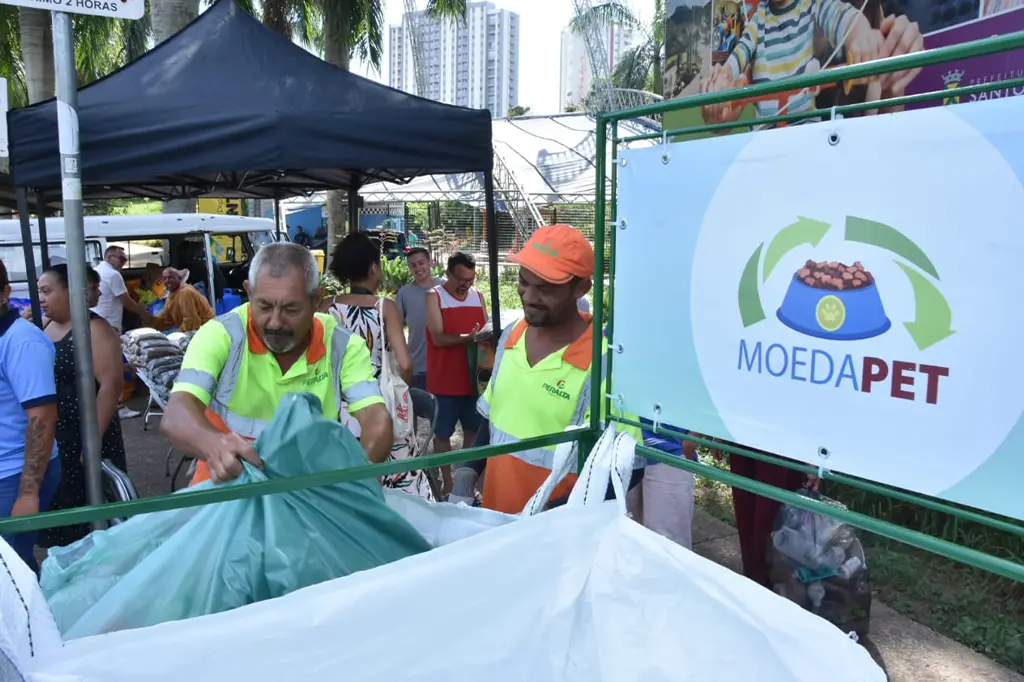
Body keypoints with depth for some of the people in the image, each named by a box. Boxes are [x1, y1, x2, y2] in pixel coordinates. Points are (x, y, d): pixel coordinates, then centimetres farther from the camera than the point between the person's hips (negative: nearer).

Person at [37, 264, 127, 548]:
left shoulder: (93, 329, -12)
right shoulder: (48, 329, 10)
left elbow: (111, 383, -20)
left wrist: (94, 439, -22)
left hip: (85, 436, -7)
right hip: (51, 437, 8)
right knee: (61, 507, 16)